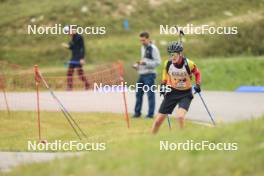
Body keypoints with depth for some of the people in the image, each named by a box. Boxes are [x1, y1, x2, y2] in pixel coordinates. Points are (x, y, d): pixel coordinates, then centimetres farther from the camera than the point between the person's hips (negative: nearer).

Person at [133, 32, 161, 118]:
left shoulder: (153, 48, -10)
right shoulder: (143, 47, 16)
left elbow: (157, 62, -14)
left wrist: (145, 63, -21)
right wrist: (138, 65, 9)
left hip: (149, 74, -8)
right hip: (142, 74, 8)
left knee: (150, 94, -5)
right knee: (138, 93, 10)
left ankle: (150, 113, -1)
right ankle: (137, 112, 18)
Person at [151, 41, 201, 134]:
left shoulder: (189, 64, -19)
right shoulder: (168, 64, -11)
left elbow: (197, 73, 2)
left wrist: (198, 85, -9)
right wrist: (163, 85, 1)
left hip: (185, 94, -3)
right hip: (172, 92, 3)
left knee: (180, 116, -27)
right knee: (158, 120, 1)